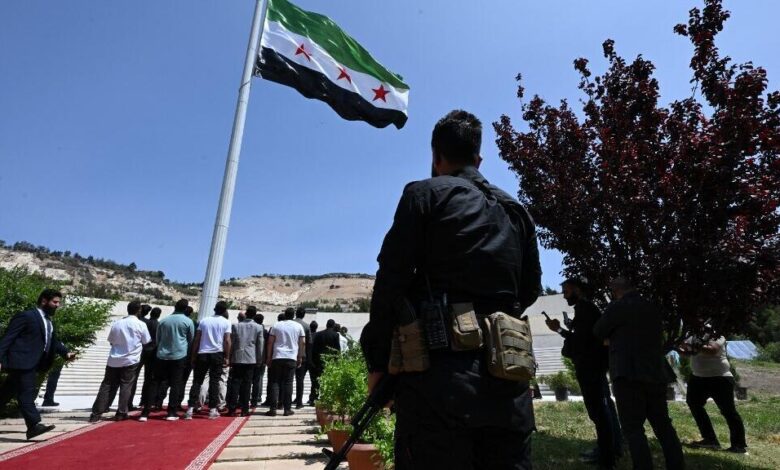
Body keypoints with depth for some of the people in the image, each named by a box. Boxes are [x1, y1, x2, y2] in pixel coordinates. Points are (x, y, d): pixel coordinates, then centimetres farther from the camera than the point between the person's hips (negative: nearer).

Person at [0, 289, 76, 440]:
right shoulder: (26, 316, -10)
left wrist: (66, 353, -1)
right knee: (27, 393, -11)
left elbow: (54, 342, 15)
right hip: (21, 362, -9)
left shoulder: (49, 322, 17)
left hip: (31, 364, 9)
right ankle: (34, 426, -13)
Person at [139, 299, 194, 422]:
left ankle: (145, 412, 5)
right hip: (179, 356, -2)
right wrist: (189, 355, 27)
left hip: (162, 356, 3)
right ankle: (171, 413, 4)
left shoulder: (163, 320, 6)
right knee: (175, 384, 4)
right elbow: (191, 340, 9)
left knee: (155, 383, 8)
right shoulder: (188, 321, -2)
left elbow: (157, 339, 16)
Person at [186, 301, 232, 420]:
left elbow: (196, 340, 6)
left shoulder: (204, 320, 10)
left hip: (202, 354, 2)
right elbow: (227, 341, -7)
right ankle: (212, 410, 5)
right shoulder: (226, 322, 1)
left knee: (197, 381, 8)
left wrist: (193, 356, 11)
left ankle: (190, 409, 3)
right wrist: (227, 357, -3)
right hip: (217, 354, -2)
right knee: (214, 382, 4)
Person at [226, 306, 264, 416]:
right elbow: (260, 345, 1)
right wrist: (259, 360, 10)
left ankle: (232, 409, 5)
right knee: (247, 384, 4)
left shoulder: (236, 326, 1)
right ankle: (244, 409, 7)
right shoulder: (258, 328, -1)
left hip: (237, 358, 1)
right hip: (251, 359, -1)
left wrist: (229, 358, 12)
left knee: (235, 383, 6)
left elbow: (231, 343, 3)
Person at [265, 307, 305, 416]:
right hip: (291, 358, 0)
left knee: (275, 382, 6)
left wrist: (268, 357, 11)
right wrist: (300, 357, 11)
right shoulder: (298, 326, 6)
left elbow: (270, 342, 6)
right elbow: (303, 342, 4)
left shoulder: (276, 326, 8)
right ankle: (287, 409, 5)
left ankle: (273, 408, 3)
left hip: (277, 357, 1)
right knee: (288, 383, 3)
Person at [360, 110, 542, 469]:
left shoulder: (424, 194, 1)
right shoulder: (516, 211, 16)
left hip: (441, 374, -5)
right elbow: (530, 289, 18)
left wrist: (378, 360, 1)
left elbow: (392, 280, -7)